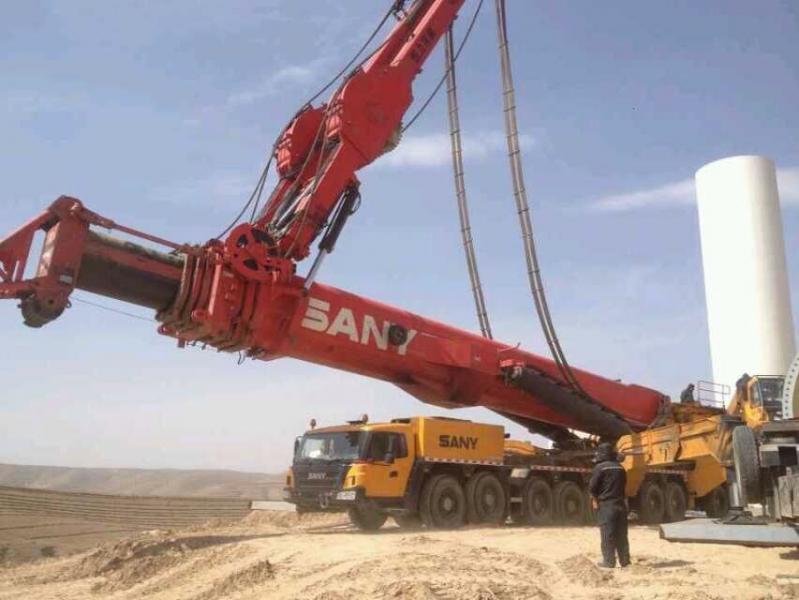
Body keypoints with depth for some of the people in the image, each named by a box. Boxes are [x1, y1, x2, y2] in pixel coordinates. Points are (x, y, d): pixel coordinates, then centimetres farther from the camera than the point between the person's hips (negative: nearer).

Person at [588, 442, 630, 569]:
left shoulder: (600, 467, -12)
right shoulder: (620, 468, 9)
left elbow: (592, 487, -14)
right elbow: (624, 483, 16)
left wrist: (595, 498, 3)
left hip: (606, 506, -6)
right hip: (620, 504, 6)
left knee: (607, 535, -1)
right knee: (621, 534, 12)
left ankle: (608, 561, 0)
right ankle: (624, 560, 16)